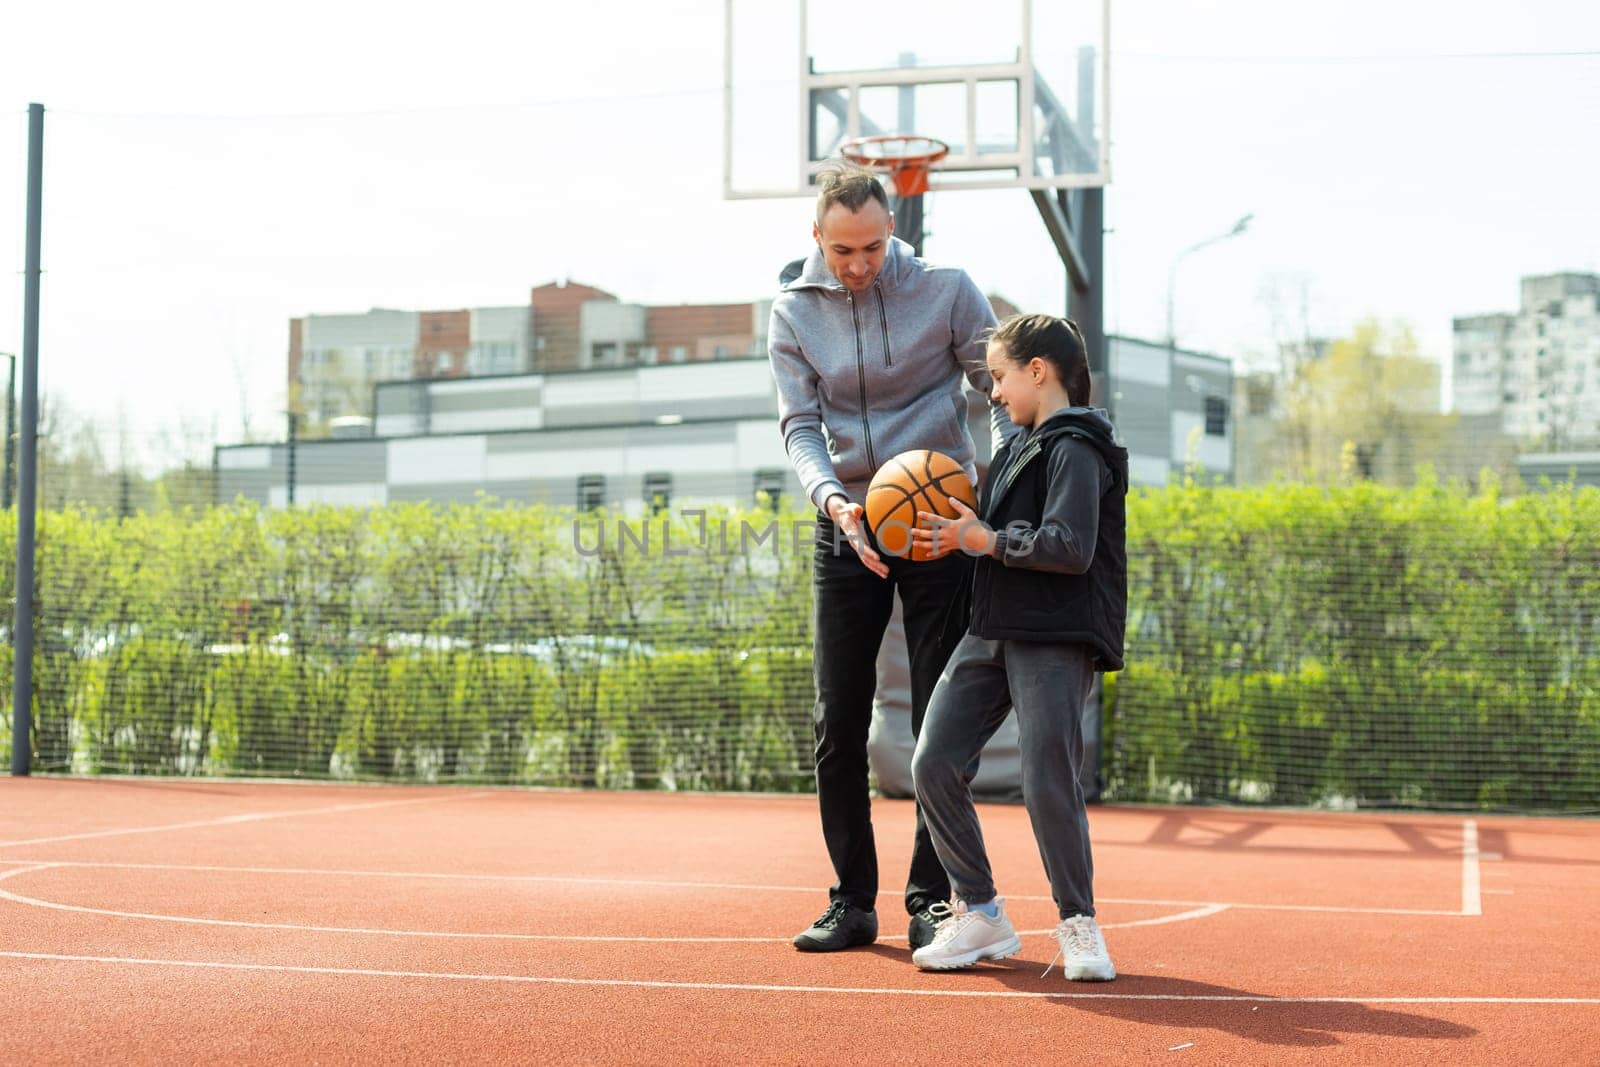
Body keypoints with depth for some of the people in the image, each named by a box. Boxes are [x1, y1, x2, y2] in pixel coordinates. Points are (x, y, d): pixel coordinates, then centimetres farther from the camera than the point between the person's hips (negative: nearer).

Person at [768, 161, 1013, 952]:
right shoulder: (793, 313, 2)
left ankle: (930, 901, 7)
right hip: (846, 528, 2)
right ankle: (852, 900, 13)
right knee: (838, 724, 2)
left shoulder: (946, 291, -5)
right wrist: (831, 498, -23)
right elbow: (799, 425, -3)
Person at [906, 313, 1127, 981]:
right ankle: (979, 914, 12)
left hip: (1058, 640, -9)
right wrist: (957, 535, 8)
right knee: (934, 764, 1)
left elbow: (1069, 548, -21)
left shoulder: (1076, 449, -10)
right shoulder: (1021, 445, 19)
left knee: (1049, 783, -10)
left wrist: (984, 540, -14)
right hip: (992, 631, 9)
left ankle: (1078, 925, 8)